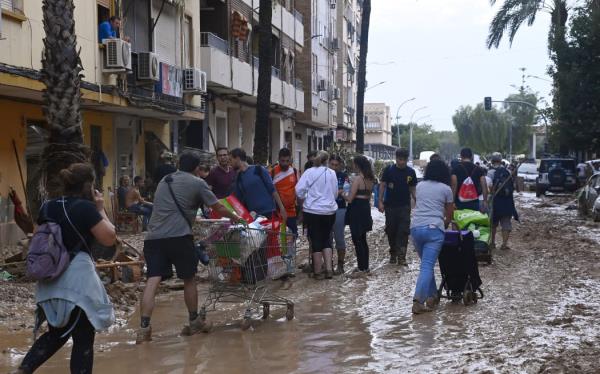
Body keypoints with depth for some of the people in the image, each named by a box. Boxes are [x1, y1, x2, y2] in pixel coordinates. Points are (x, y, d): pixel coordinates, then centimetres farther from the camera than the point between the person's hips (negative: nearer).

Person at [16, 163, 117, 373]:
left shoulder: (47, 207, 8)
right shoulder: (85, 207, -12)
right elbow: (109, 238, -10)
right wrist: (100, 210, 0)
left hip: (50, 281, 7)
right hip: (77, 279, -7)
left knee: (56, 334, 22)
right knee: (83, 339, 4)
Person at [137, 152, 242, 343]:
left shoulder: (164, 181, 25)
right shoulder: (197, 183, 6)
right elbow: (218, 208, 11)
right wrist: (234, 217, 30)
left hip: (153, 236, 5)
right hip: (178, 236, -5)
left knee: (153, 280, -3)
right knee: (189, 279, 12)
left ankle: (144, 327, -14)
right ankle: (194, 322, 25)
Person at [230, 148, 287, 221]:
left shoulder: (259, 170, -2)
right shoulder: (238, 180, 11)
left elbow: (272, 190, -3)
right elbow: (239, 201, 13)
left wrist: (281, 208, -8)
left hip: (269, 213, -4)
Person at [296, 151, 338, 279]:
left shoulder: (309, 172, -10)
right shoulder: (332, 173, -1)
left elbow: (299, 190, -13)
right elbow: (335, 193, 9)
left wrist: (306, 198, 6)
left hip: (312, 211, -2)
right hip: (329, 211, 2)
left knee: (316, 241, 6)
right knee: (326, 239, 15)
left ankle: (318, 272, 11)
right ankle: (329, 269, 8)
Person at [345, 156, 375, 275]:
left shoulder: (358, 179, -17)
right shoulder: (370, 179, 8)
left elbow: (350, 199, -17)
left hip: (356, 210, -8)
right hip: (366, 209, 8)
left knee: (357, 240, -1)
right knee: (363, 239, 16)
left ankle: (362, 267, 1)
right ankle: (365, 266, 21)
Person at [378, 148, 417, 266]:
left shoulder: (411, 172, 3)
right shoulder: (389, 170, -3)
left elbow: (412, 189, 9)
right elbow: (382, 185, 0)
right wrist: (380, 201, -7)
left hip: (405, 206, 0)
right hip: (390, 206, 0)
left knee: (403, 231, -8)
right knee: (391, 230, 8)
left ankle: (401, 257, -9)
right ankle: (393, 254, 25)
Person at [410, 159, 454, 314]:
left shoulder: (419, 186, 16)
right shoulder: (446, 189, 6)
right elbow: (449, 216, 12)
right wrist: (444, 224, 34)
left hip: (416, 228, 4)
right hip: (434, 228, -4)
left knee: (427, 264, 18)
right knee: (427, 266, -9)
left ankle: (432, 296, 21)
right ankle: (418, 301, -19)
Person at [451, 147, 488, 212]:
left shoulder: (456, 168, -3)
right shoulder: (478, 169, 6)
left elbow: (454, 185, -11)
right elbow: (484, 185, -2)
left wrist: (452, 201, -10)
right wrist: (485, 201, 0)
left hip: (460, 202, -2)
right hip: (474, 202, 3)